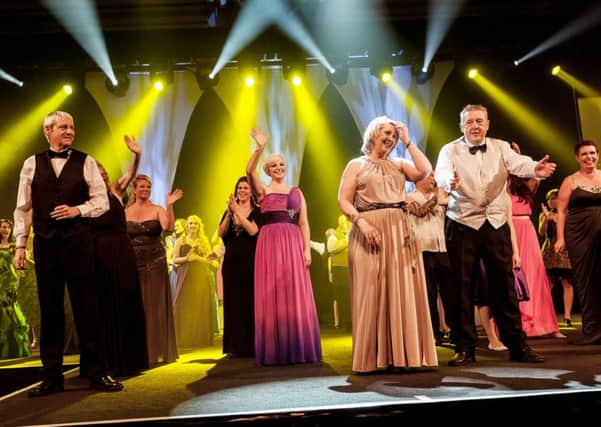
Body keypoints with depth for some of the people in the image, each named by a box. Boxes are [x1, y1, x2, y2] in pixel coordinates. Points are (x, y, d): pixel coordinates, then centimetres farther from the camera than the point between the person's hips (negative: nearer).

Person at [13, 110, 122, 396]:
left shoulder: (85, 162, 6)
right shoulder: (32, 164, 9)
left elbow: (102, 201, 4)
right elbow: (23, 207, 8)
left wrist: (78, 210, -12)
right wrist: (20, 244, 2)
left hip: (78, 241, -1)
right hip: (45, 243, 2)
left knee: (86, 307, 0)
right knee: (49, 309, 8)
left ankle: (98, 373, 9)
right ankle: (51, 377, 17)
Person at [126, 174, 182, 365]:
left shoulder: (157, 210, 1)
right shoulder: (125, 212, 6)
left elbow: (168, 227, -17)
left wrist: (169, 206, -25)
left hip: (155, 262, -2)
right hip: (133, 262, 2)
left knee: (154, 305, 2)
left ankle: (157, 351, 12)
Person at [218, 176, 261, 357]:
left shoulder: (257, 211, 2)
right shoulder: (229, 210, 13)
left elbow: (253, 230, -16)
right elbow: (221, 233, 0)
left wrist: (238, 212, -15)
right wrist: (229, 214, -13)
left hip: (250, 260, -4)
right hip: (232, 261, 4)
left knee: (251, 301, -2)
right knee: (233, 302, 4)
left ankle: (253, 345, 4)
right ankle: (236, 346, 11)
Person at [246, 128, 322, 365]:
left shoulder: (296, 191, 16)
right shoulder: (262, 189, 8)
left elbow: (304, 223, 11)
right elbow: (249, 171, -12)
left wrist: (307, 249, 0)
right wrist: (260, 149, -24)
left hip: (293, 243, 2)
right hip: (270, 243, -2)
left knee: (296, 295, 1)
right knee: (272, 295, -2)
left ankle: (299, 349, 7)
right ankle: (275, 351, 3)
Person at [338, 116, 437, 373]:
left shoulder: (398, 165, 19)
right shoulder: (356, 165, 8)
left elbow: (424, 170, 0)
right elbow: (343, 201, -1)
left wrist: (407, 142, 8)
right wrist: (361, 222, -18)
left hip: (400, 233, 4)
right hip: (370, 233, -4)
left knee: (403, 293, 0)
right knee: (371, 294, -5)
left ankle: (403, 355, 6)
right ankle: (372, 358, 0)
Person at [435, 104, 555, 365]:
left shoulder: (501, 147, 8)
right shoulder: (450, 150, 1)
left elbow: (518, 164, -11)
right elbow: (441, 174, -19)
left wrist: (536, 168, -35)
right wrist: (450, 182, -43)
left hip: (496, 224, 2)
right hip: (462, 225, -2)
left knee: (504, 285, 6)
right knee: (462, 286, 0)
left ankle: (518, 346, 17)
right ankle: (465, 348, 10)